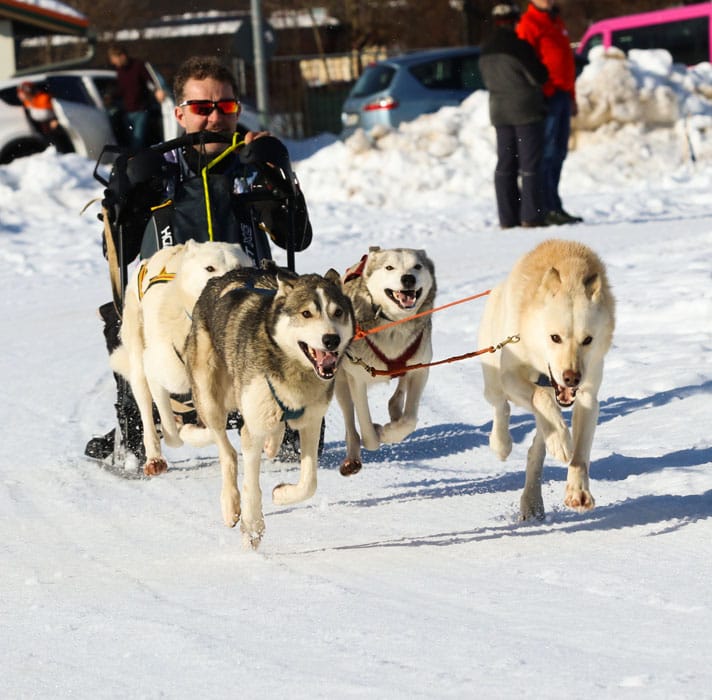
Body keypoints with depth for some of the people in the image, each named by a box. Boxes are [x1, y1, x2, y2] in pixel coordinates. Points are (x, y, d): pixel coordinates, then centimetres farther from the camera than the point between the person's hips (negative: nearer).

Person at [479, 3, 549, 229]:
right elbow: (538, 77, -12)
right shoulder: (518, 47, -16)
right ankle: (531, 216, -6)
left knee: (505, 165, 8)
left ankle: (507, 218, 7)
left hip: (499, 111, 7)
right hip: (526, 110, -7)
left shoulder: (486, 51, 7)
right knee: (530, 163, -3)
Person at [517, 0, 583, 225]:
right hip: (546, 97, -9)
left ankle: (553, 207, 15)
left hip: (563, 95, 9)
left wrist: (571, 96, 23)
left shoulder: (556, 21, 20)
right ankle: (549, 208, -10)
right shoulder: (529, 24, -8)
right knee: (548, 153, -9)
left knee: (559, 153, 10)